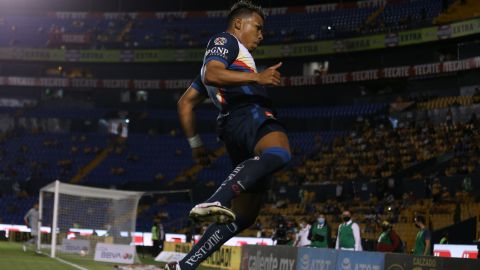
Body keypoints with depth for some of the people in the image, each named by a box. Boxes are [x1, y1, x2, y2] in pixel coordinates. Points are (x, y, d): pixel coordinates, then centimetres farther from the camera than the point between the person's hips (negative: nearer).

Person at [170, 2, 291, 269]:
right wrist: (256, 77, -16)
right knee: (279, 152, -41)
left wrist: (195, 143, 34)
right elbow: (211, 74, -10)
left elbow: (185, 103, 38)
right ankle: (216, 202, -56)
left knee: (243, 215, 5)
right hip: (248, 114, -9)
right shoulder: (225, 40, 13)